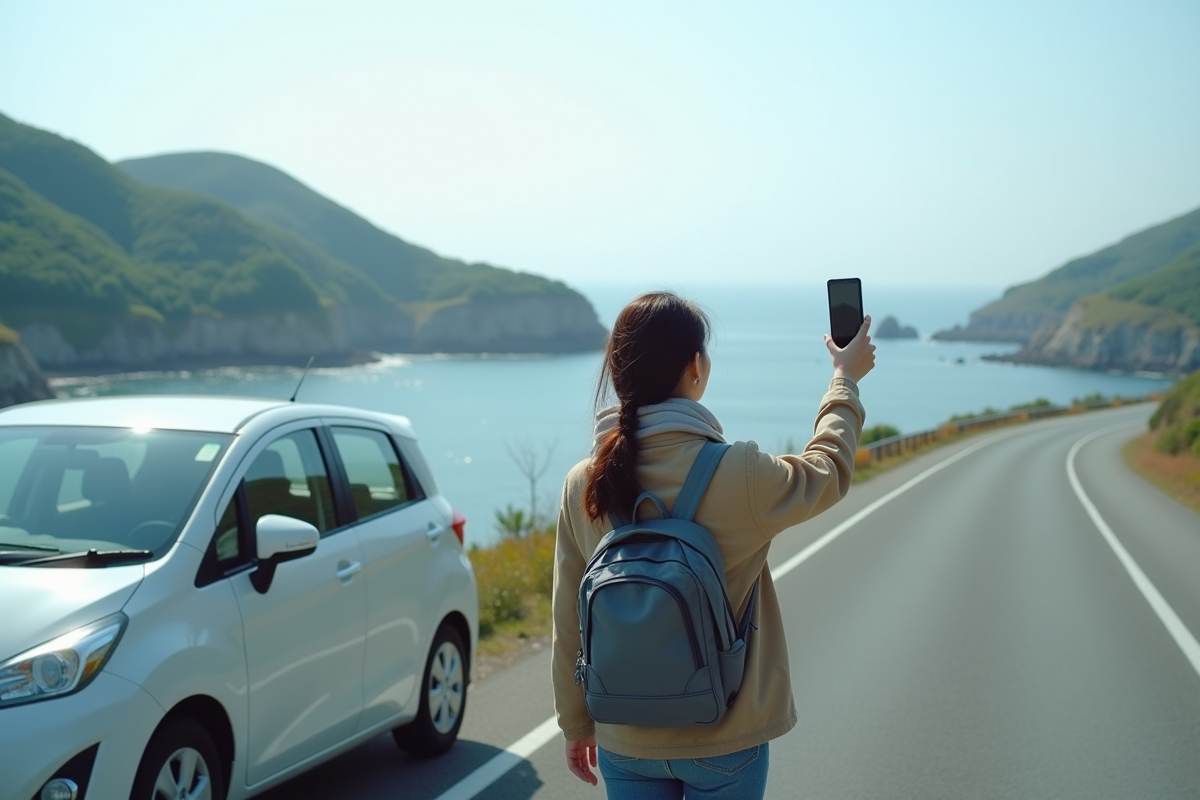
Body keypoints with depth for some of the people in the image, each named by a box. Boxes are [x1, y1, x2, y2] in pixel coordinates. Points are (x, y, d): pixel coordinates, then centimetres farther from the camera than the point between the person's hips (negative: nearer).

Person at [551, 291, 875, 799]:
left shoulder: (583, 485, -8)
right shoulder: (739, 476, -19)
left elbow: (570, 625, 0)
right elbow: (828, 472, 3)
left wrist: (576, 723, 14)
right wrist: (845, 381, 19)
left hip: (625, 743, 3)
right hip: (724, 739, -3)